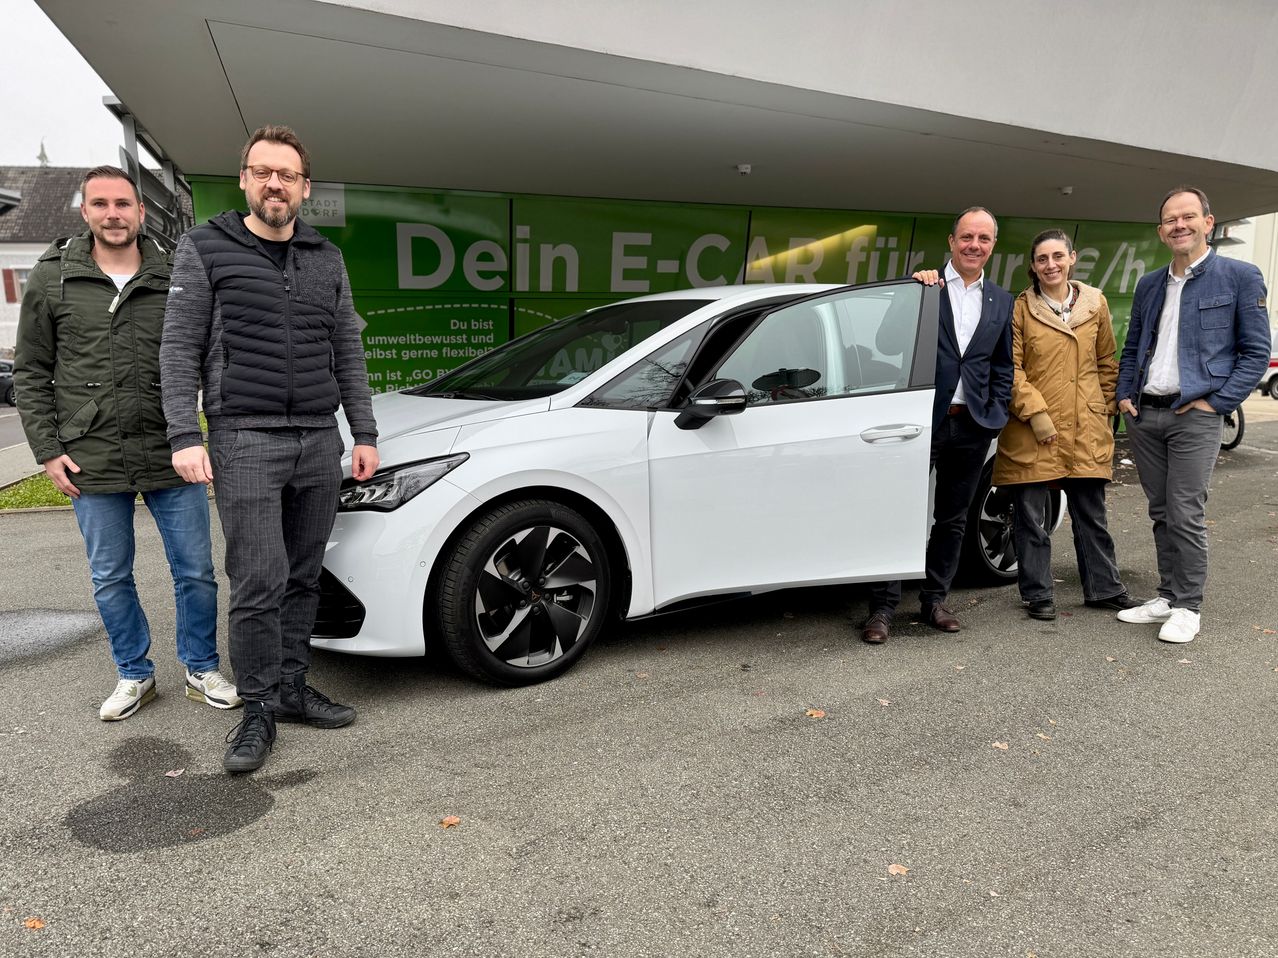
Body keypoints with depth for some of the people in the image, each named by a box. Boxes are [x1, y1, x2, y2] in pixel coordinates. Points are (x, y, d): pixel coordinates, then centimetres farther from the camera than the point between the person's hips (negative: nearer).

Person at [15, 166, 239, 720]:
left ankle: (202, 672, 24)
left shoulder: (175, 278, 3)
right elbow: (31, 374, 7)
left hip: (170, 460, 0)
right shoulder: (52, 278, 3)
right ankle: (135, 675, 30)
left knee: (195, 573, 6)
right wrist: (48, 450, -1)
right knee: (110, 580, 12)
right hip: (92, 464, 1)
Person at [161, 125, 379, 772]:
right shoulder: (205, 249, 2)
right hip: (245, 440, -4)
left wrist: (364, 434, 9)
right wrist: (184, 436, -12)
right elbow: (180, 348, -2)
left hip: (320, 441, 4)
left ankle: (292, 689, 22)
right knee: (259, 585, -8)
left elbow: (348, 354, 15)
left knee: (303, 579, 9)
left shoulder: (327, 260, 13)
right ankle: (258, 711, 7)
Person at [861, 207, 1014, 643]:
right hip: (923, 419, -4)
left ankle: (934, 600, 26)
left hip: (972, 426, 4)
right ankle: (882, 607, 6)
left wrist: (996, 414, 4)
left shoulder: (1002, 302, 13)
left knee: (952, 519, 13)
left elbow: (1002, 367, 16)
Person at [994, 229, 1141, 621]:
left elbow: (1107, 360, 15)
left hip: (1085, 429, 3)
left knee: (1091, 514, 13)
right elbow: (1010, 368, -6)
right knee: (1032, 518, 4)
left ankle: (1104, 588, 27)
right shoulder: (1020, 309, -2)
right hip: (1030, 431, -3)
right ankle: (1037, 595, 17)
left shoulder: (1096, 303, 8)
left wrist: (1108, 407, 9)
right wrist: (1035, 411, -14)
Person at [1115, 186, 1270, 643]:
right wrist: (1124, 396, 6)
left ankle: (1188, 607, 7)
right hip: (1143, 415, 5)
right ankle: (1167, 596, 20)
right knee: (1161, 514, 11)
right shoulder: (1149, 285, 14)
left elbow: (1256, 353, -3)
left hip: (1194, 416, -5)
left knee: (1186, 515, -5)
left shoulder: (1240, 277, -1)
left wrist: (1215, 402, -11)